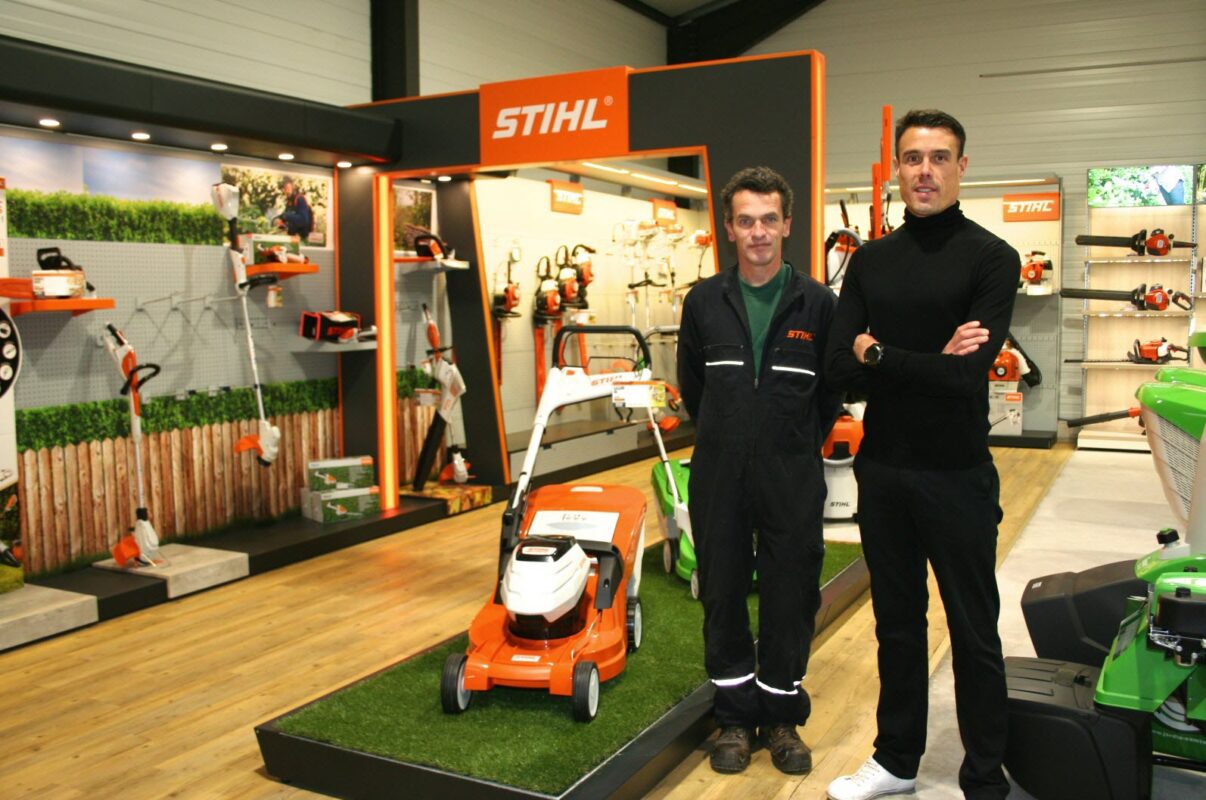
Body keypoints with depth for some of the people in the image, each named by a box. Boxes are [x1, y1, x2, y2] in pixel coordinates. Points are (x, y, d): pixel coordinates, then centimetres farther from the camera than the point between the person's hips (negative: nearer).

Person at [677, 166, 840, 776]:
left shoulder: (816, 303, -3)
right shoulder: (704, 301, 2)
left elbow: (833, 388, 7)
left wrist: (799, 446, 9)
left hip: (792, 481, -1)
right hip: (719, 479, 2)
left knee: (790, 598, 7)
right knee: (722, 596, 9)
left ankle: (782, 716, 26)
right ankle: (735, 715, 25)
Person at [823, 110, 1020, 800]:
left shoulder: (991, 258, -9)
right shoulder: (870, 261, 6)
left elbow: (969, 374, -22)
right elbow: (841, 368, -5)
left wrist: (878, 353, -13)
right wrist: (928, 362, -18)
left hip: (957, 476, -4)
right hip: (882, 470, 5)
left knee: (974, 632, 8)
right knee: (897, 621, 17)